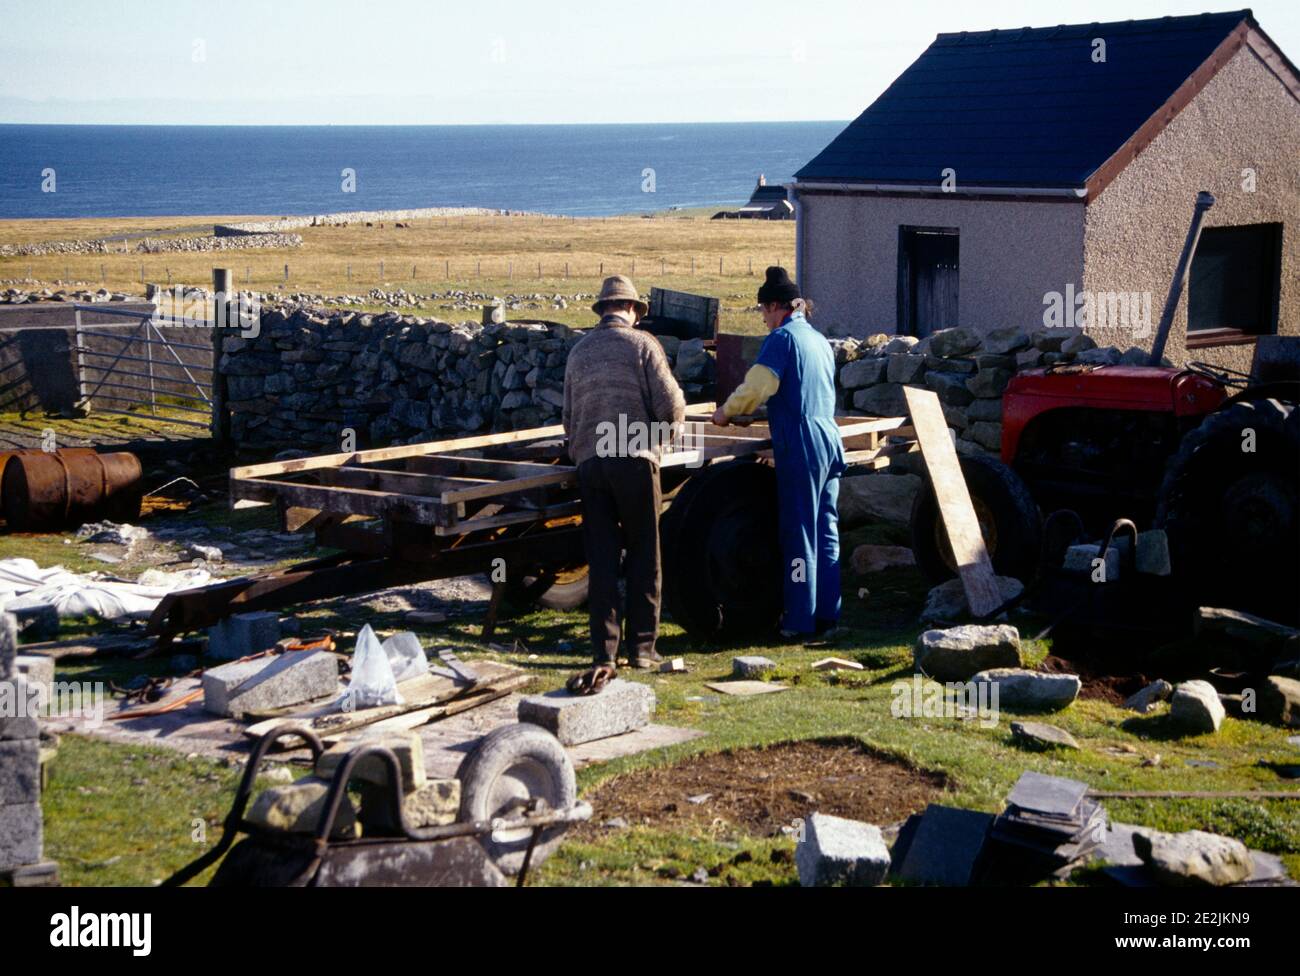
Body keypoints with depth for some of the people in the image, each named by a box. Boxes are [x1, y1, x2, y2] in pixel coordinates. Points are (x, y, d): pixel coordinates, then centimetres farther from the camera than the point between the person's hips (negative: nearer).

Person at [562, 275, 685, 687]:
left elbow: (569, 418, 20)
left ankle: (604, 656, 2)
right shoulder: (641, 344, -1)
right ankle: (641, 647, 10)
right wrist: (659, 437, 12)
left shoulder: (579, 351, 14)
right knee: (643, 557, 7)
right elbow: (672, 406, -6)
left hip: (590, 464, 4)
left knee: (601, 561, 5)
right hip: (634, 460, -4)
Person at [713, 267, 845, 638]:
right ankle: (827, 613, 12)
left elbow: (758, 385, -17)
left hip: (800, 444, -8)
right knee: (826, 530, 10)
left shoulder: (782, 338, -7)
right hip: (830, 439, 8)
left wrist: (727, 412, -2)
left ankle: (801, 619, -1)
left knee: (800, 533, -4)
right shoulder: (820, 339, 18)